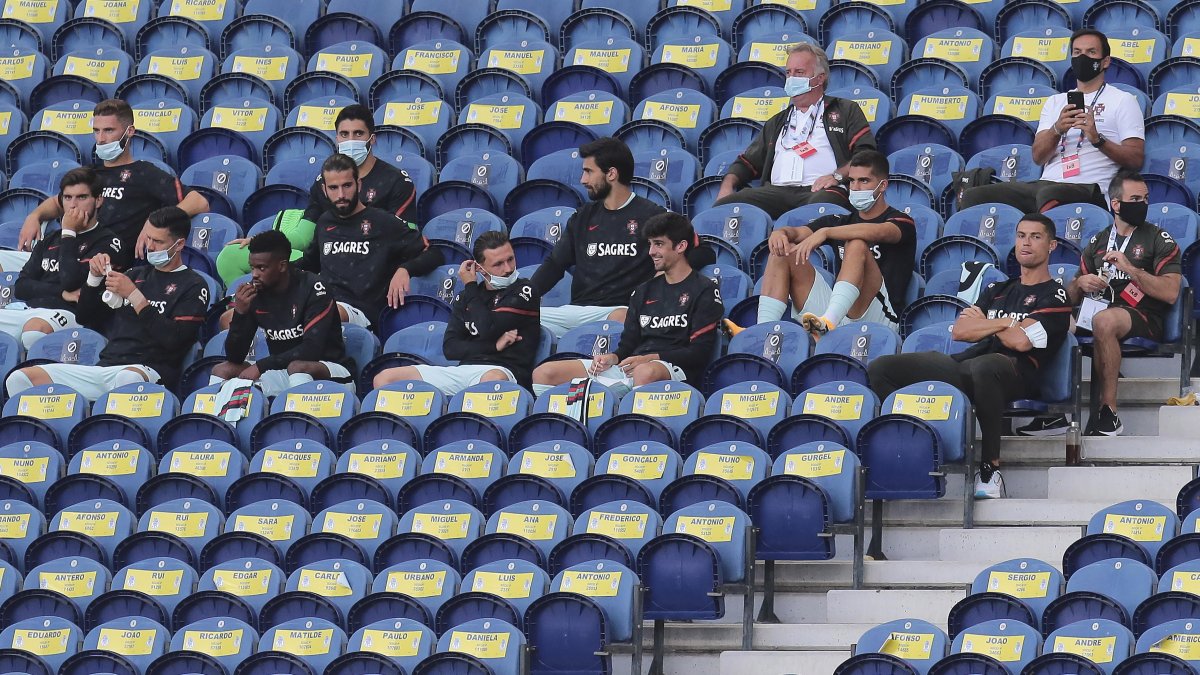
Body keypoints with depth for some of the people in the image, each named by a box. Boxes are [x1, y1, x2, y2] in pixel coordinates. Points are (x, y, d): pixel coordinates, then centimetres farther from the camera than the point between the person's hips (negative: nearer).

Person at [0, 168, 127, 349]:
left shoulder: (108, 242, 5)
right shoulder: (49, 240, 27)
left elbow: (71, 281, -8)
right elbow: (21, 287, 16)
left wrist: (69, 233, 2)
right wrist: (62, 292, -2)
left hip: (68, 313, -7)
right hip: (28, 307, 7)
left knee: (35, 327, -41)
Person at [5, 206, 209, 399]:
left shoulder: (193, 286, 5)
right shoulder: (138, 275, 25)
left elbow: (174, 340, -10)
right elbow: (86, 312, 28)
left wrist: (134, 295, -12)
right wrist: (94, 277, 9)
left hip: (149, 370, -6)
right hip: (104, 366, 7)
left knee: (127, 379, -46)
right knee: (19, 379, -13)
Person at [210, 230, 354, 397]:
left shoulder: (312, 289, -15)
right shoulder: (254, 293, -1)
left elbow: (312, 349, -24)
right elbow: (234, 358, -1)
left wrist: (260, 366, -26)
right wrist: (240, 313, -17)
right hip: (282, 374, 6)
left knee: (297, 366, -37)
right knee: (221, 370, -8)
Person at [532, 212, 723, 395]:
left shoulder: (703, 290, 4)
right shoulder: (644, 291, 25)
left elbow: (700, 352, -5)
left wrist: (648, 359, -16)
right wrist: (612, 358, -1)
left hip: (674, 369, -7)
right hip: (629, 368, 7)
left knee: (645, 373, -45)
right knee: (543, 373, -7)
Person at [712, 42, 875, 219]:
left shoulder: (846, 110, 20)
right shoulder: (778, 122, 35)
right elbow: (747, 163, 32)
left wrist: (837, 175, -12)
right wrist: (727, 185, 10)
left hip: (819, 191, -4)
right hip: (778, 191, 4)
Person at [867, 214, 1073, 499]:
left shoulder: (1054, 296, 8)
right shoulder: (997, 291, 29)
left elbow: (1021, 341, -8)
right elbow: (959, 331, 17)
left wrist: (982, 324, 10)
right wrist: (1004, 323, 4)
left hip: (1014, 372, -7)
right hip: (965, 364, 7)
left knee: (985, 366, -47)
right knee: (880, 369, -10)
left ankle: (990, 468, -35)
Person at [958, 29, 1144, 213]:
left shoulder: (1123, 101, 12)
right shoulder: (1055, 102, 26)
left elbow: (1135, 159, 1)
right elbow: (1038, 157, 12)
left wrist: (1098, 139, -15)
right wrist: (1057, 130, -9)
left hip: (1089, 188, -6)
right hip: (1046, 183, 6)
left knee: (1049, 194, -41)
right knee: (973, 196, -15)